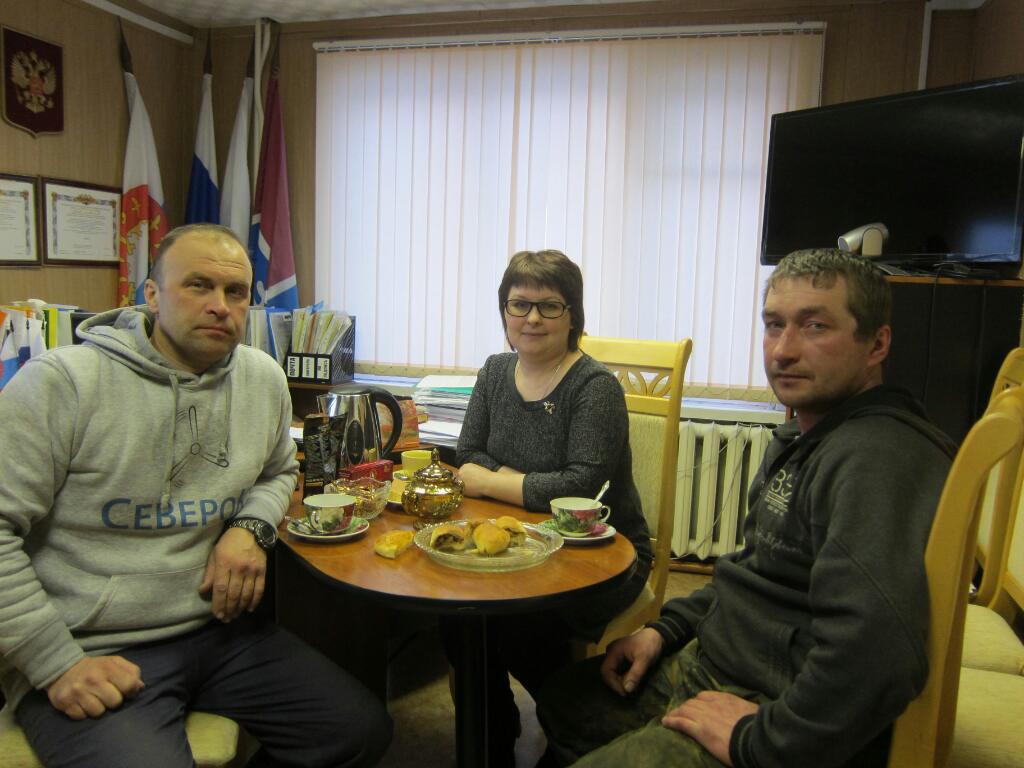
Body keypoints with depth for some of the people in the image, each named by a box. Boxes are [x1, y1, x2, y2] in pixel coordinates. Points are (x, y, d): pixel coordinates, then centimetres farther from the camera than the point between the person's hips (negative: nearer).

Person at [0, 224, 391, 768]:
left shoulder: (264, 378, 3)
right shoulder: (62, 381, -13)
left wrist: (252, 528, -2)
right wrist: (57, 664, -14)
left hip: (218, 629, 5)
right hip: (94, 654, -5)